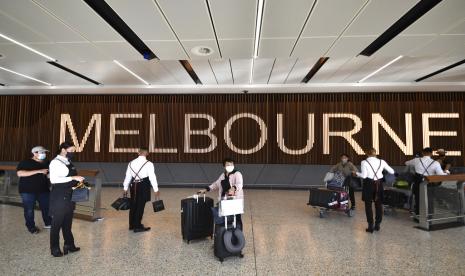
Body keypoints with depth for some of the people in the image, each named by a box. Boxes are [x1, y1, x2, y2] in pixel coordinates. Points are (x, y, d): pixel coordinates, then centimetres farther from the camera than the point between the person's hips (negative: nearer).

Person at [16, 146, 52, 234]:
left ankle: (48, 223, 22)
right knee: (29, 209, 5)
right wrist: (38, 171, -27)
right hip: (28, 190, -4)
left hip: (43, 190, 4)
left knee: (47, 207, 6)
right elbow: (20, 173, -21)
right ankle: (31, 227, 23)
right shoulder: (25, 162, -6)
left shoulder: (47, 163, 9)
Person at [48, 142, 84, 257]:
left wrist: (77, 181, 5)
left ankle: (69, 245, 29)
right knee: (57, 223, 6)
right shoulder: (55, 162, -13)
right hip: (59, 196, -8)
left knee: (68, 222, 17)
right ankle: (55, 249, 21)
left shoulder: (68, 162, 10)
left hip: (69, 196, 8)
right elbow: (54, 179, -24)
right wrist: (73, 178, -27)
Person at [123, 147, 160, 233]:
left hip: (134, 186, 6)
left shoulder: (131, 163, 6)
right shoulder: (148, 164, -11)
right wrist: (156, 190, -5)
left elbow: (128, 176, 10)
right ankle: (137, 226, 12)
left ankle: (132, 224, 31)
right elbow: (152, 177, -12)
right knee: (140, 206, 3)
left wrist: (125, 189, 18)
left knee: (133, 205, 17)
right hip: (143, 186, -5)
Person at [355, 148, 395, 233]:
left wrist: (357, 174, 3)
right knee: (379, 204, 16)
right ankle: (378, 224, 23)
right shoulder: (381, 161, 2)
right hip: (379, 184, 4)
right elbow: (392, 172, 9)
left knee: (368, 205, 7)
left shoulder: (364, 162, -9)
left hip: (369, 184, -3)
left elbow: (364, 175, -14)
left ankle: (370, 226, 10)